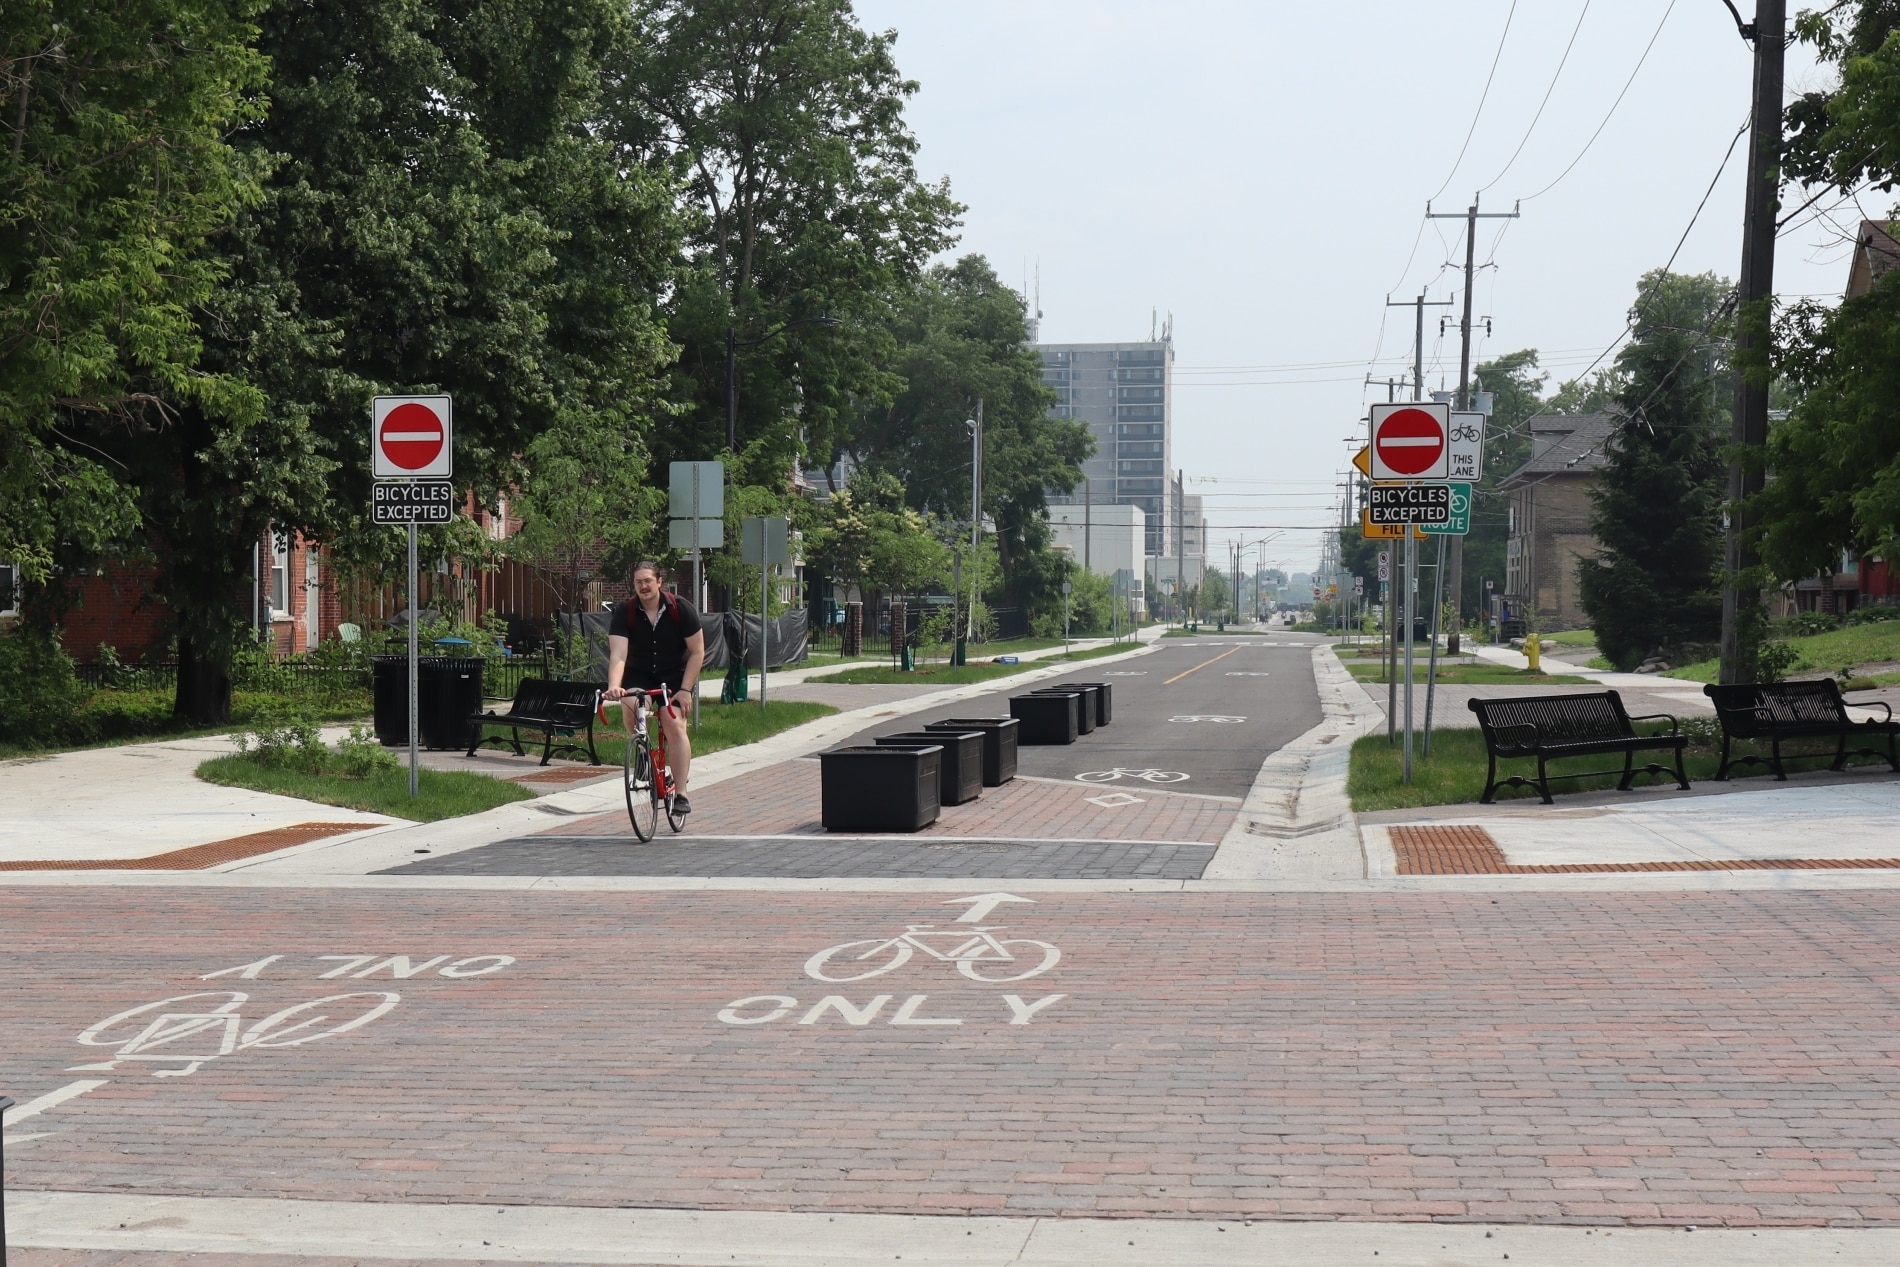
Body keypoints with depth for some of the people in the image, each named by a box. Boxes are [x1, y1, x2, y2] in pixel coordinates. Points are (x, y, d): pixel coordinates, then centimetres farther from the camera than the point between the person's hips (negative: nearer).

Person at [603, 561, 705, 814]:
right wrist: (614, 686, -43)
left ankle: (680, 793, -17)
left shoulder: (681, 609, -16)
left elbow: (697, 652, -10)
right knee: (630, 706, -31)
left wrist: (685, 690, -17)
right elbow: (618, 655, -26)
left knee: (674, 725, -20)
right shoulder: (625, 613, -15)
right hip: (639, 674, 1)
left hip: (675, 674, -1)